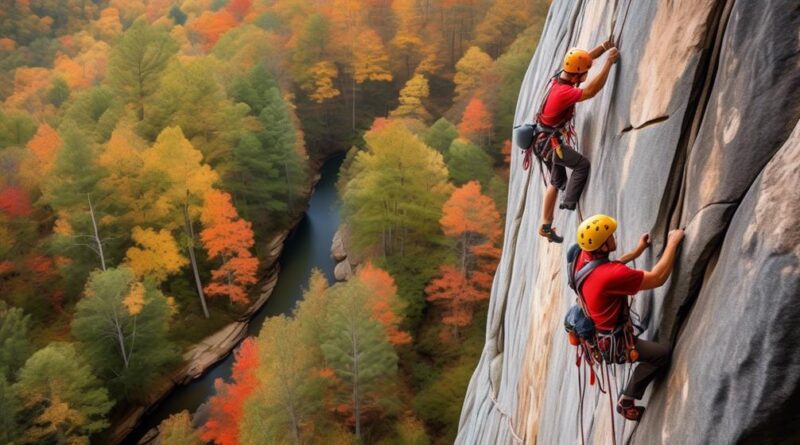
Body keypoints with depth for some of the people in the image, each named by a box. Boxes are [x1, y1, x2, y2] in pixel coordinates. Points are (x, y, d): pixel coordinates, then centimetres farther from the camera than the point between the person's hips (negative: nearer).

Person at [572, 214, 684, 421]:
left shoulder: (583, 257, -12)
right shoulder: (610, 275, -38)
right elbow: (658, 278, -29)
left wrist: (635, 252, 10)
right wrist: (673, 242, -20)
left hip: (591, 330, 9)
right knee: (663, 353, -4)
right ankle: (627, 401, 9)